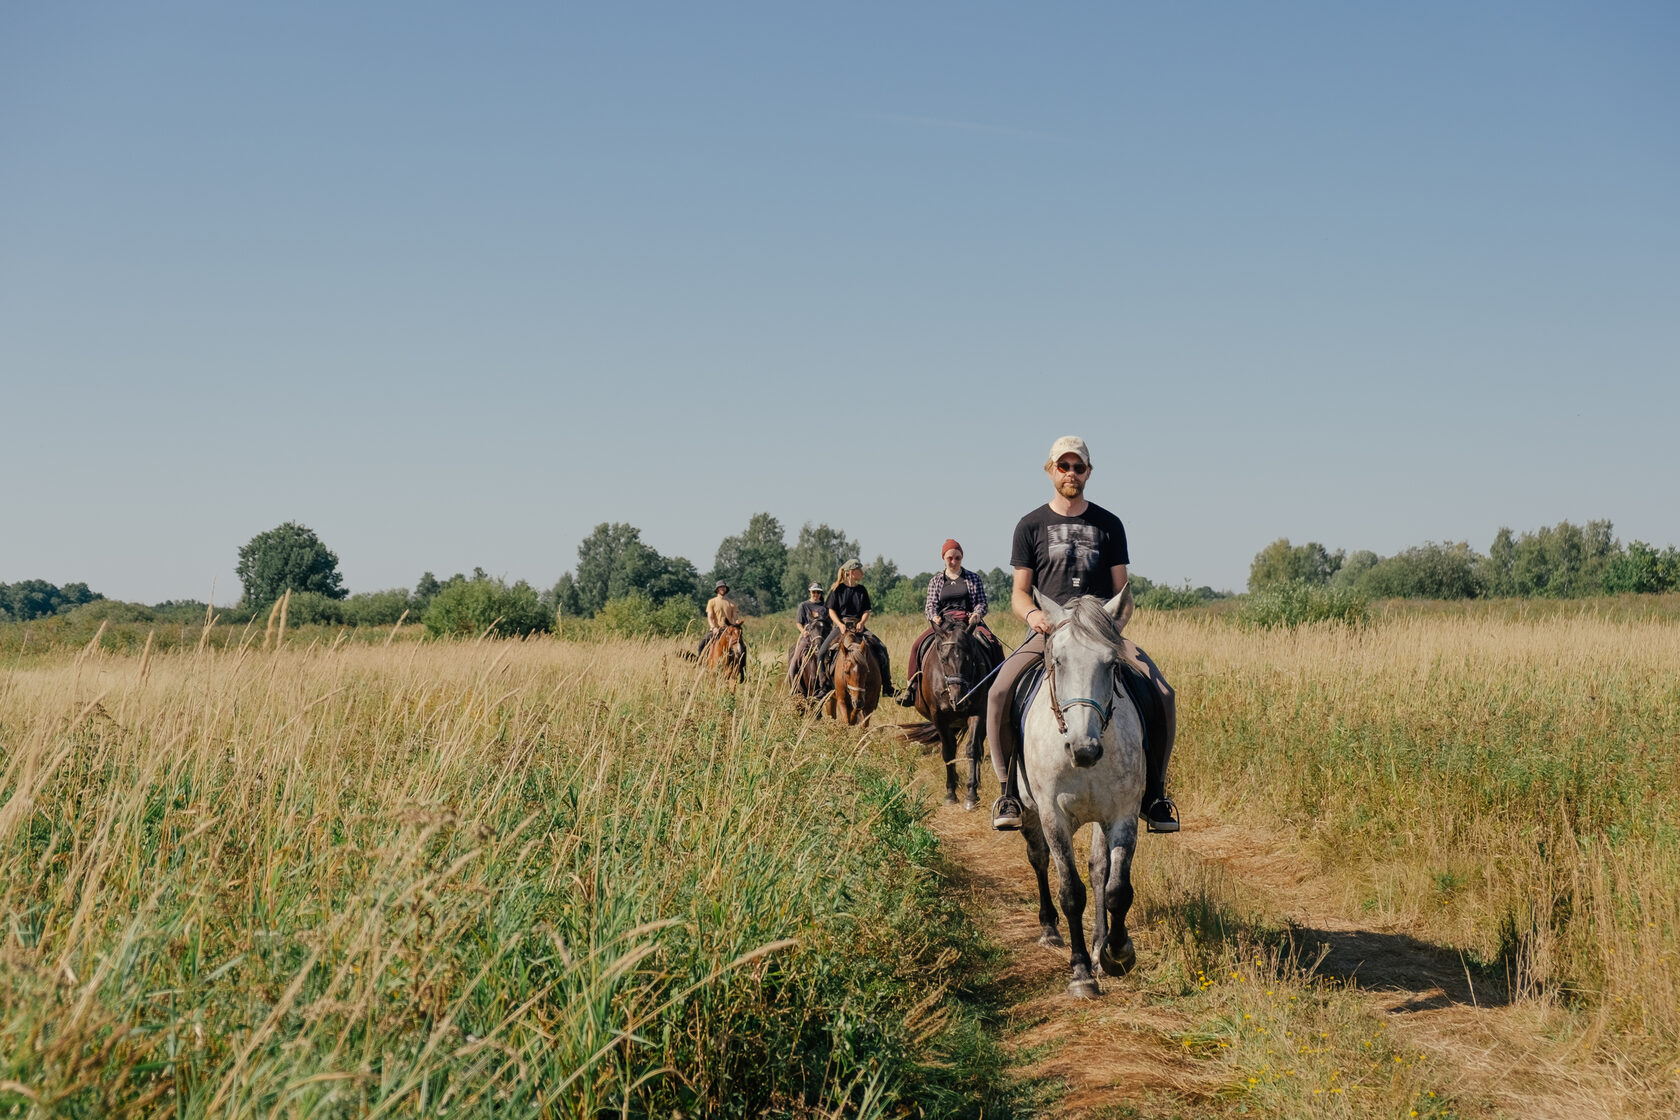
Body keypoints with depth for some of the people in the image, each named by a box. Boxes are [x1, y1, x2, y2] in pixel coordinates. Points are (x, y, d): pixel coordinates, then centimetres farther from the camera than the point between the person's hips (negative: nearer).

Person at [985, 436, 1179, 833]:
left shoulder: (1109, 525, 13)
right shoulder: (1031, 526, 9)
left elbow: (1122, 591, 12)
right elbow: (1019, 593, 7)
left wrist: (1117, 623, -9)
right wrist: (1032, 613, -17)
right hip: (1048, 633, -1)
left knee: (1162, 694, -20)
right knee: (1000, 692, -28)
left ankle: (1153, 792, -4)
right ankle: (1009, 789, -13)